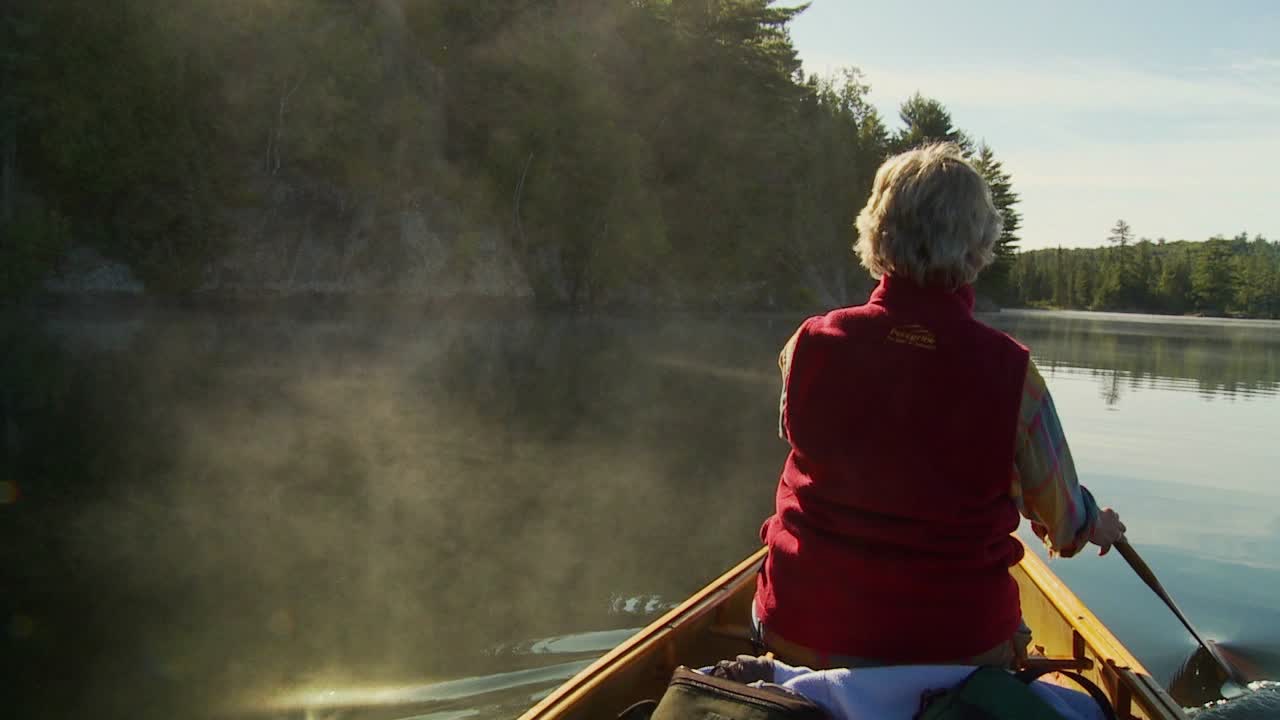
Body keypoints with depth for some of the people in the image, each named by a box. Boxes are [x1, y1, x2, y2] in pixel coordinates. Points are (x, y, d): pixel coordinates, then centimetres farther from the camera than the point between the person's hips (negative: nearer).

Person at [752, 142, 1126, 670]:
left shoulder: (811, 345, -12)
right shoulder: (1010, 372, -16)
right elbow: (1063, 520, -1)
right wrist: (1093, 527, 26)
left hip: (802, 638, 1)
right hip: (957, 643, 0)